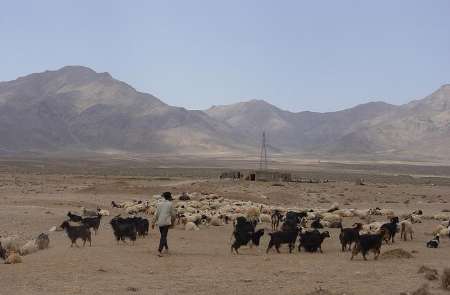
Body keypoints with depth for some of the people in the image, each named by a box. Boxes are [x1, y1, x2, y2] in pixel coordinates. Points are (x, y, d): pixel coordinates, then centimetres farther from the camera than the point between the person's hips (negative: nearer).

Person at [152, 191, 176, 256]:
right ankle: (159, 251, -19)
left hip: (160, 222, 4)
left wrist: (153, 222, 7)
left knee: (163, 236, 20)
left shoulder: (160, 204, 7)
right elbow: (173, 214, 3)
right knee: (163, 237, -6)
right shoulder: (170, 204, -2)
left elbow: (156, 214, 4)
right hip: (166, 222, -4)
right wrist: (172, 221, 20)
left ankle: (166, 247, 40)